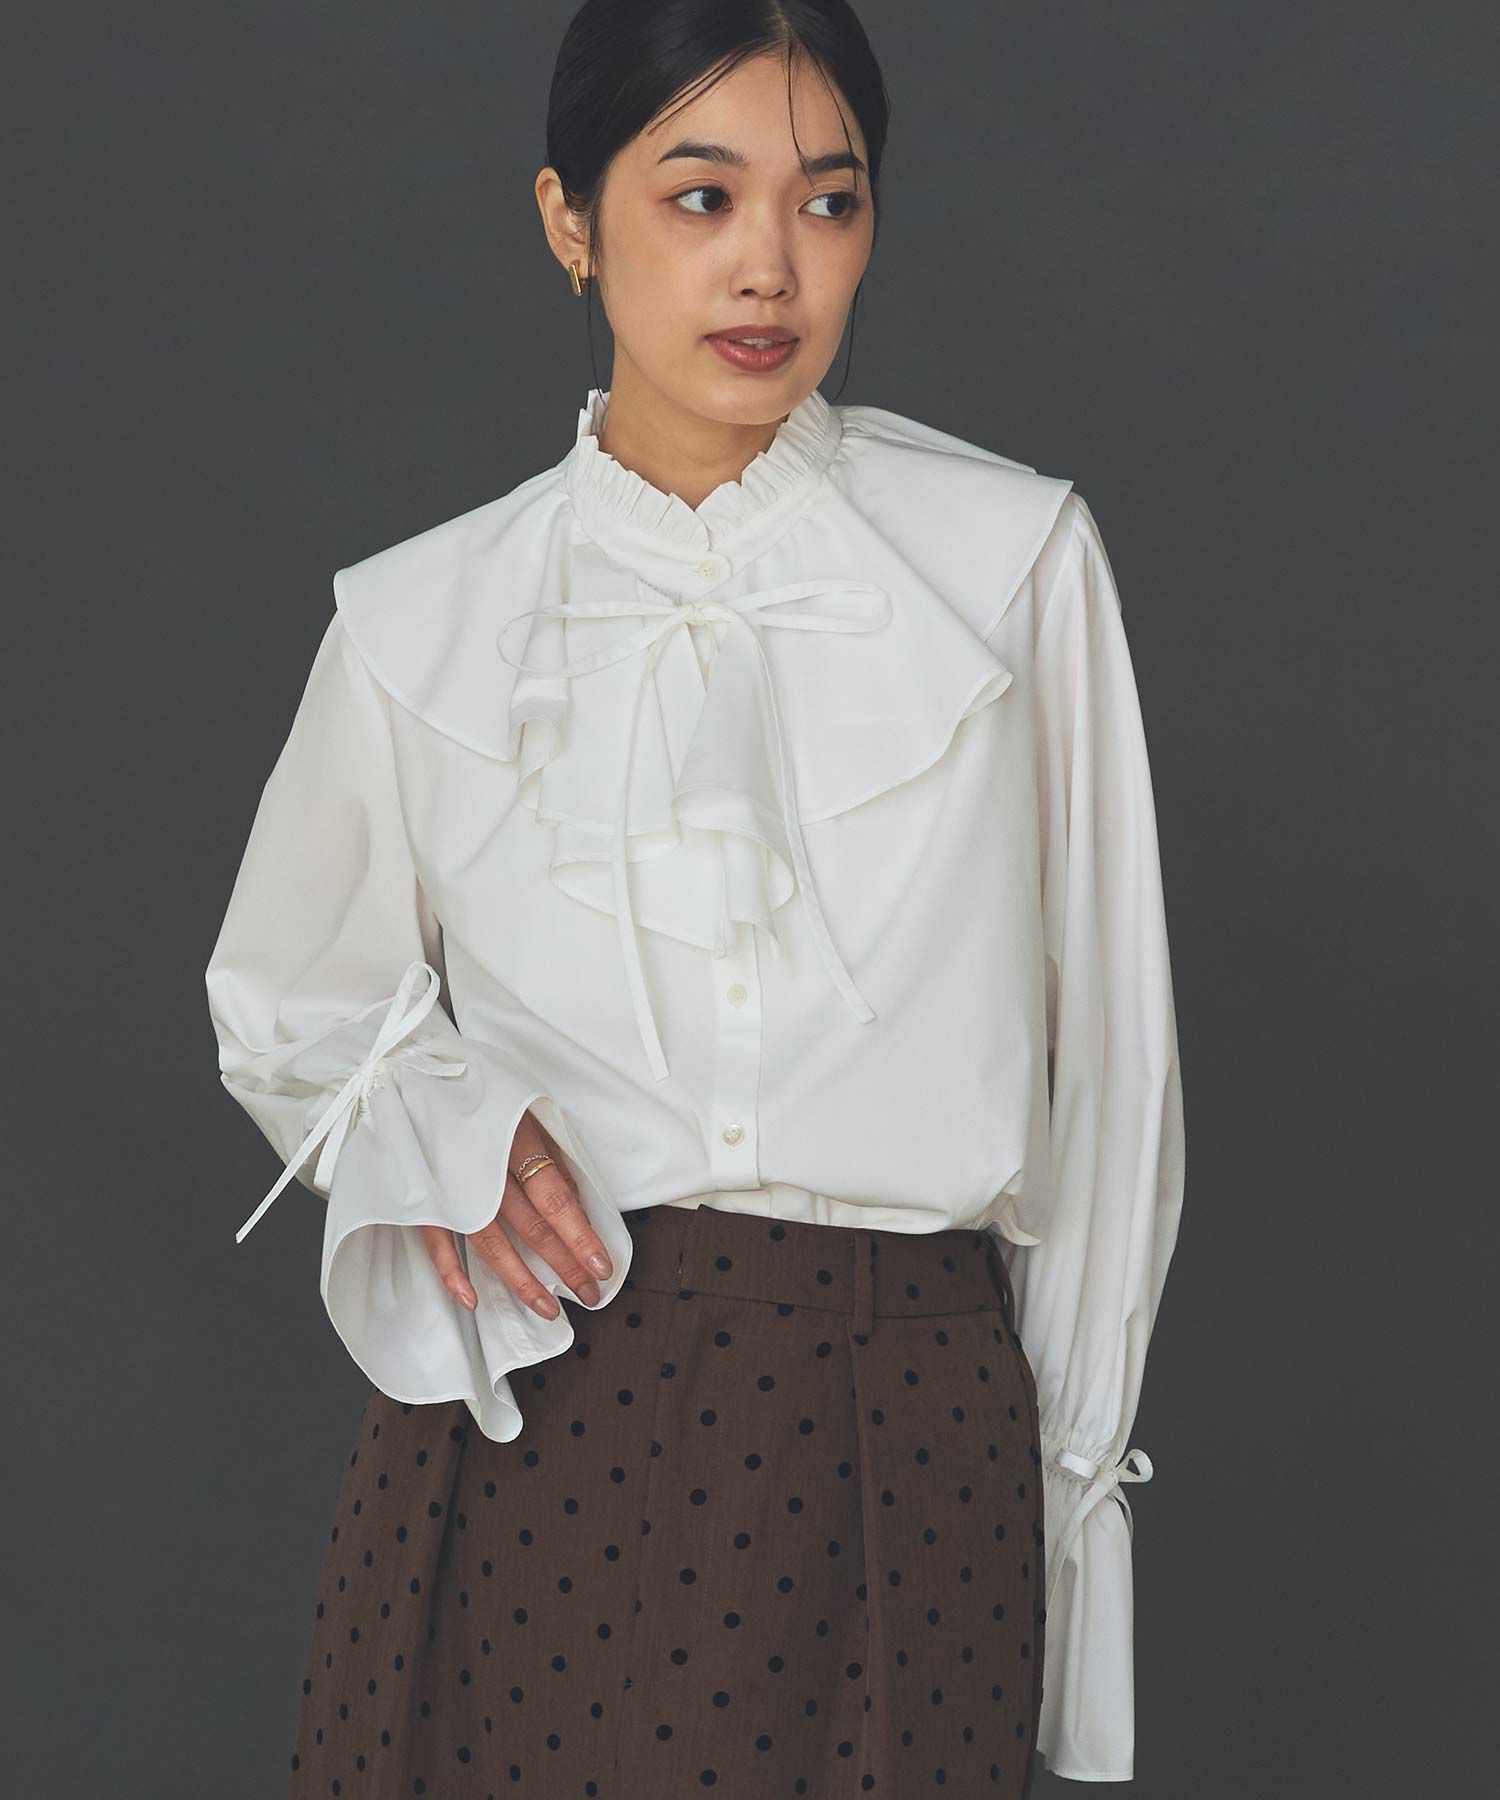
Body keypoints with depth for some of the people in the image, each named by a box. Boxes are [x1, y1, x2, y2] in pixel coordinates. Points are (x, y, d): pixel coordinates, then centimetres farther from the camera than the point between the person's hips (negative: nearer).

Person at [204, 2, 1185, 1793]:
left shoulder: (1016, 557, 1)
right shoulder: (420, 620, 3)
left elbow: (1100, 1033, 6)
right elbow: (284, 1009, 16)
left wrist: (1082, 1443, 7)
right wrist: (427, 1118, -5)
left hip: (906, 1431, 0)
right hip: (533, 1427, 1)